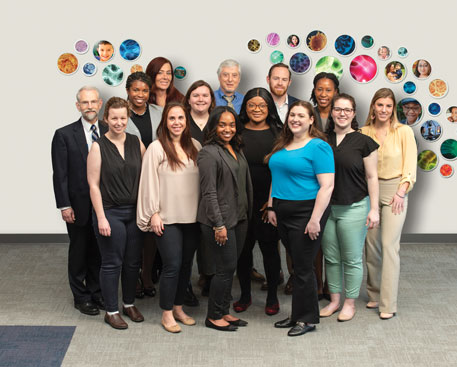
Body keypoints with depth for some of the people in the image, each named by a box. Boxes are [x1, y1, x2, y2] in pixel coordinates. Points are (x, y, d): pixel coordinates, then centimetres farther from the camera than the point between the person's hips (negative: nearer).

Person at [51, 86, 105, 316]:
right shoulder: (64, 135, -5)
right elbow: (60, 174, -6)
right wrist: (64, 206, -11)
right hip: (79, 205, -3)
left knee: (99, 252, 13)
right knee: (79, 252, 9)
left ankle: (97, 293, 28)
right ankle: (81, 297, 21)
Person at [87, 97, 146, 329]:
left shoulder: (136, 143, 5)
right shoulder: (98, 146, -6)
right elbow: (93, 184, -7)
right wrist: (101, 218, -12)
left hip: (135, 211, 4)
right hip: (110, 212, -4)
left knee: (133, 261, 11)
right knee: (112, 263, 2)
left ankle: (129, 304, 28)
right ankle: (111, 311, 15)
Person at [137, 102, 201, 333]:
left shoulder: (195, 147, 7)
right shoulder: (157, 148, -7)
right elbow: (149, 182, -7)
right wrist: (153, 214, -10)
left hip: (192, 217, 5)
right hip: (167, 218, -5)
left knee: (186, 264, 11)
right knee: (172, 265, -5)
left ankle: (178, 308, 26)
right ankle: (167, 314, 9)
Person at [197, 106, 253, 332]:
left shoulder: (237, 150, 13)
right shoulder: (209, 153, -12)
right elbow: (209, 192, -16)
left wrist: (248, 215, 17)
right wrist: (219, 225, -18)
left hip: (239, 218, 8)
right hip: (219, 220, -8)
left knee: (230, 267, 12)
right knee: (226, 267, -4)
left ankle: (224, 312, 23)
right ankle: (213, 316, 10)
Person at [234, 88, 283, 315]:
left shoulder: (277, 134, 3)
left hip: (270, 201, -1)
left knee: (269, 247, 4)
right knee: (243, 247, 8)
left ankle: (272, 297, 17)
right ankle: (245, 295, 23)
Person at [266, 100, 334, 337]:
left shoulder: (318, 147, -11)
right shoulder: (282, 146, 13)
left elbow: (327, 186, -16)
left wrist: (315, 219, -20)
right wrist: (271, 207, 13)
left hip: (305, 212, -7)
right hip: (283, 213, 7)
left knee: (303, 267, -1)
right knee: (296, 265, 14)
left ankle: (307, 319, 11)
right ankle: (297, 315, 23)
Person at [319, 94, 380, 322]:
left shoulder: (363, 142, -5)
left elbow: (371, 177, -3)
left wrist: (374, 209, -6)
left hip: (354, 207, -4)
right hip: (326, 207, 4)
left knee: (352, 259, 4)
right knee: (331, 258, 12)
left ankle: (350, 303, 18)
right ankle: (334, 300, 26)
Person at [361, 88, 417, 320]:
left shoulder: (404, 132, -3)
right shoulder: (365, 132, 4)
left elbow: (410, 165, -3)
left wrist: (401, 192, -12)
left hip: (394, 190, -3)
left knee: (389, 245, -8)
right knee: (371, 244, 7)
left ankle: (388, 304, -5)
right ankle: (374, 294, 22)